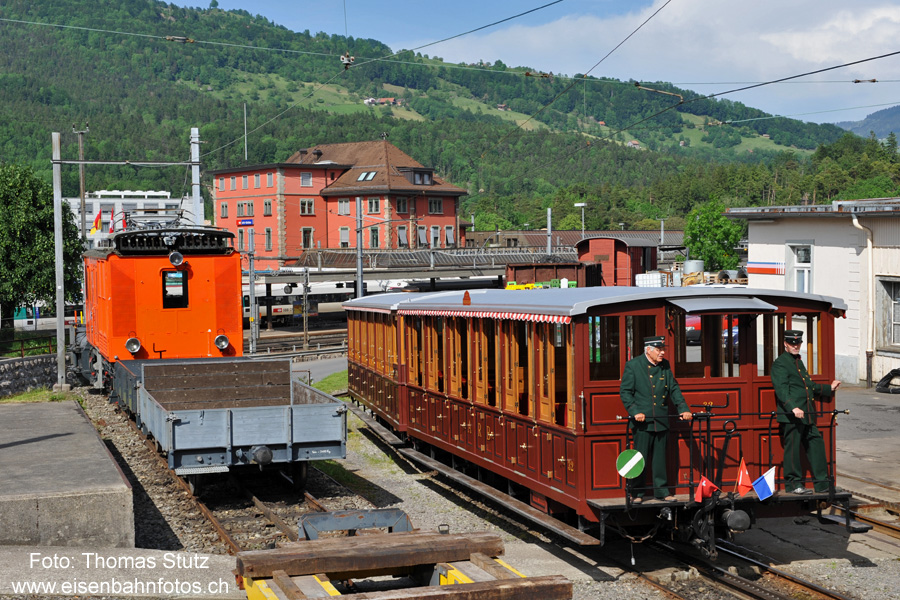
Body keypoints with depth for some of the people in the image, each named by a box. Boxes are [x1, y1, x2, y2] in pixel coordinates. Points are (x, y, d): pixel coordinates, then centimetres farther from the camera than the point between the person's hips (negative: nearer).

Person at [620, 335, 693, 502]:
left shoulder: (665, 365, 10)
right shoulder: (632, 365, -4)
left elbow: (674, 389, 13)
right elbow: (625, 392, -6)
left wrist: (683, 409, 1)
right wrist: (635, 412, -18)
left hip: (661, 420, 4)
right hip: (642, 420, -4)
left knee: (660, 458, 9)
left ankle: (661, 491, 17)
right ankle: (637, 493, 9)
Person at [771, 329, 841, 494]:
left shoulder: (799, 362, 22)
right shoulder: (780, 363, -8)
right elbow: (781, 389, -19)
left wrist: (829, 388, 35)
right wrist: (793, 408, -31)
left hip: (807, 415, 9)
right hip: (790, 416, -9)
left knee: (816, 444, 9)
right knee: (793, 448, -4)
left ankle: (822, 483, 15)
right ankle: (793, 484, 4)